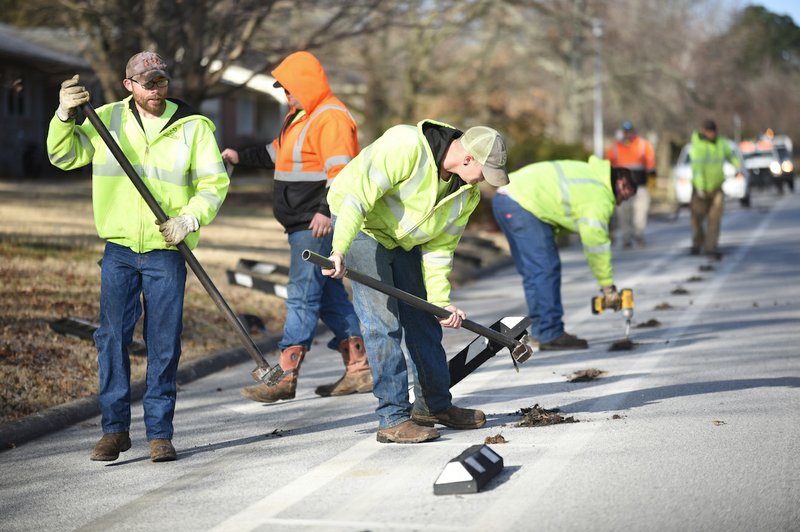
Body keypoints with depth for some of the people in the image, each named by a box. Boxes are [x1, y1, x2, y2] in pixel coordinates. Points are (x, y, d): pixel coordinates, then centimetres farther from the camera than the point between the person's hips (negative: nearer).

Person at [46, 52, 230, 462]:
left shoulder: (193, 127, 1)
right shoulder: (107, 120, 5)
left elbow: (214, 183, 0)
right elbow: (63, 156, 4)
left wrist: (191, 218, -17)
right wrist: (65, 116, -13)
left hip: (166, 252, -1)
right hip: (119, 248, 1)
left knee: (163, 344, 1)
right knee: (112, 337, 0)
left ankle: (159, 432, 10)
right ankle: (115, 428, 10)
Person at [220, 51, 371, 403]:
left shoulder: (331, 118, -14)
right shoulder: (300, 116, 20)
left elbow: (341, 170, -24)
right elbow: (276, 154, 33)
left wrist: (326, 211, -32)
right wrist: (241, 157, 30)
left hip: (319, 225, -11)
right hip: (302, 226, 11)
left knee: (302, 295, -11)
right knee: (328, 294, 12)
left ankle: (285, 377, -11)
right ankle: (359, 370, 17)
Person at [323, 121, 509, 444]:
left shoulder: (467, 194, -7)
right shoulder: (406, 147, -32)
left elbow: (439, 247, -1)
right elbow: (359, 194, -35)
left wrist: (441, 301, -7)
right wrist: (339, 250, -41)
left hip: (403, 239, 8)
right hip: (361, 225, -8)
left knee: (424, 320, 11)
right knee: (384, 323, -13)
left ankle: (435, 405, 27)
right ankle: (393, 419, -9)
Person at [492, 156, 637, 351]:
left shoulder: (590, 174, 19)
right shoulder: (599, 198, -10)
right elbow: (596, 246, -11)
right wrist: (609, 288, -4)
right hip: (522, 205, -11)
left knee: (533, 271, 14)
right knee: (546, 270, -8)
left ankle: (540, 331, 18)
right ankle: (550, 335, -7)